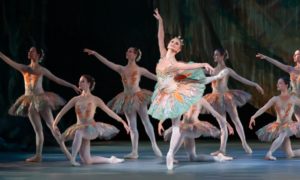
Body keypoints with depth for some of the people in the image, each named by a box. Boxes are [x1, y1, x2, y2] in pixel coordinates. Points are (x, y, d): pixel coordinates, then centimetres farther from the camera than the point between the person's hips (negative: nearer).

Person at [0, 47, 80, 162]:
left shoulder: (42, 70, 5)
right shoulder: (24, 68, 11)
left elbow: (57, 80, 9)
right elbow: (9, 62, 1)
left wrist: (72, 86, 7)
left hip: (41, 100, -3)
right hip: (30, 102, 3)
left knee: (52, 126, -5)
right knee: (37, 130, 4)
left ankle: (65, 151, -3)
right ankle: (38, 156, 5)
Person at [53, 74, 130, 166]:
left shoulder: (95, 100, 1)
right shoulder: (76, 99, 8)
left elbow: (110, 112, 3)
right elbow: (63, 111, 8)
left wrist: (123, 122, 1)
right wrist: (55, 123, -5)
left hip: (91, 129, -4)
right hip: (80, 130, 4)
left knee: (79, 132, -40)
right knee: (87, 161, -1)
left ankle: (73, 158, -29)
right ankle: (110, 160, 20)